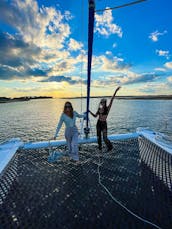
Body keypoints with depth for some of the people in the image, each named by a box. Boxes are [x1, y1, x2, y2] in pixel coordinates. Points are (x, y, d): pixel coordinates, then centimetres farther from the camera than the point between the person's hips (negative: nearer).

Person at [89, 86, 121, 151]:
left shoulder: (107, 108, -10)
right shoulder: (99, 109, 3)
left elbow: (111, 100, -20)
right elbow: (95, 116, 12)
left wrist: (115, 91, -27)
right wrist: (90, 112, 0)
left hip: (104, 124, -5)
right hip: (98, 123, 5)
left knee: (105, 138, -2)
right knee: (98, 136, 15)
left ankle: (110, 146, 28)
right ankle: (100, 146, 40)